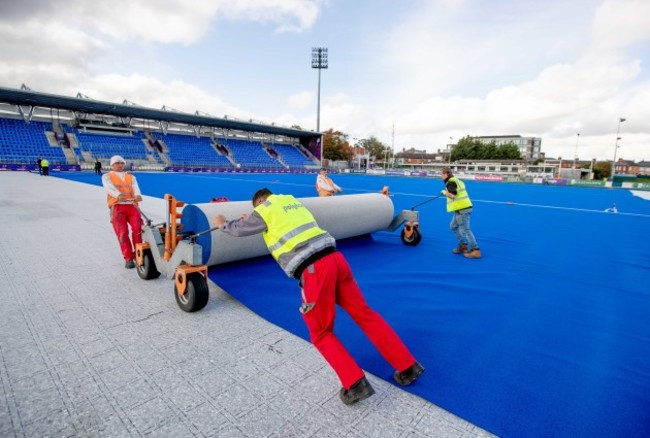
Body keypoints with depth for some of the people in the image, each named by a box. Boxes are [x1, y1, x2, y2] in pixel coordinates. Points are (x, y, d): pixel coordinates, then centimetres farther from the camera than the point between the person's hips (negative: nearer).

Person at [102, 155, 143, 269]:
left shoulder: (131, 177, 26)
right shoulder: (106, 176, 18)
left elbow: (136, 188, 5)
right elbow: (110, 188, -5)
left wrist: (138, 196, -21)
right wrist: (118, 194, -30)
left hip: (132, 206, 1)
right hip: (117, 207, -1)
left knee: (138, 229, -19)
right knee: (122, 232, -14)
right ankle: (128, 259, -8)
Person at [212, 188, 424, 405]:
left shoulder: (265, 211, 7)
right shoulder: (292, 202, 24)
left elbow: (239, 229, 23)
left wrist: (222, 224, 45)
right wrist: (250, 219, 53)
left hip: (314, 269, -6)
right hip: (334, 257, 7)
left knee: (321, 334, 14)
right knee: (366, 315, 15)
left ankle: (355, 384, 8)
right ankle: (407, 368, 24)